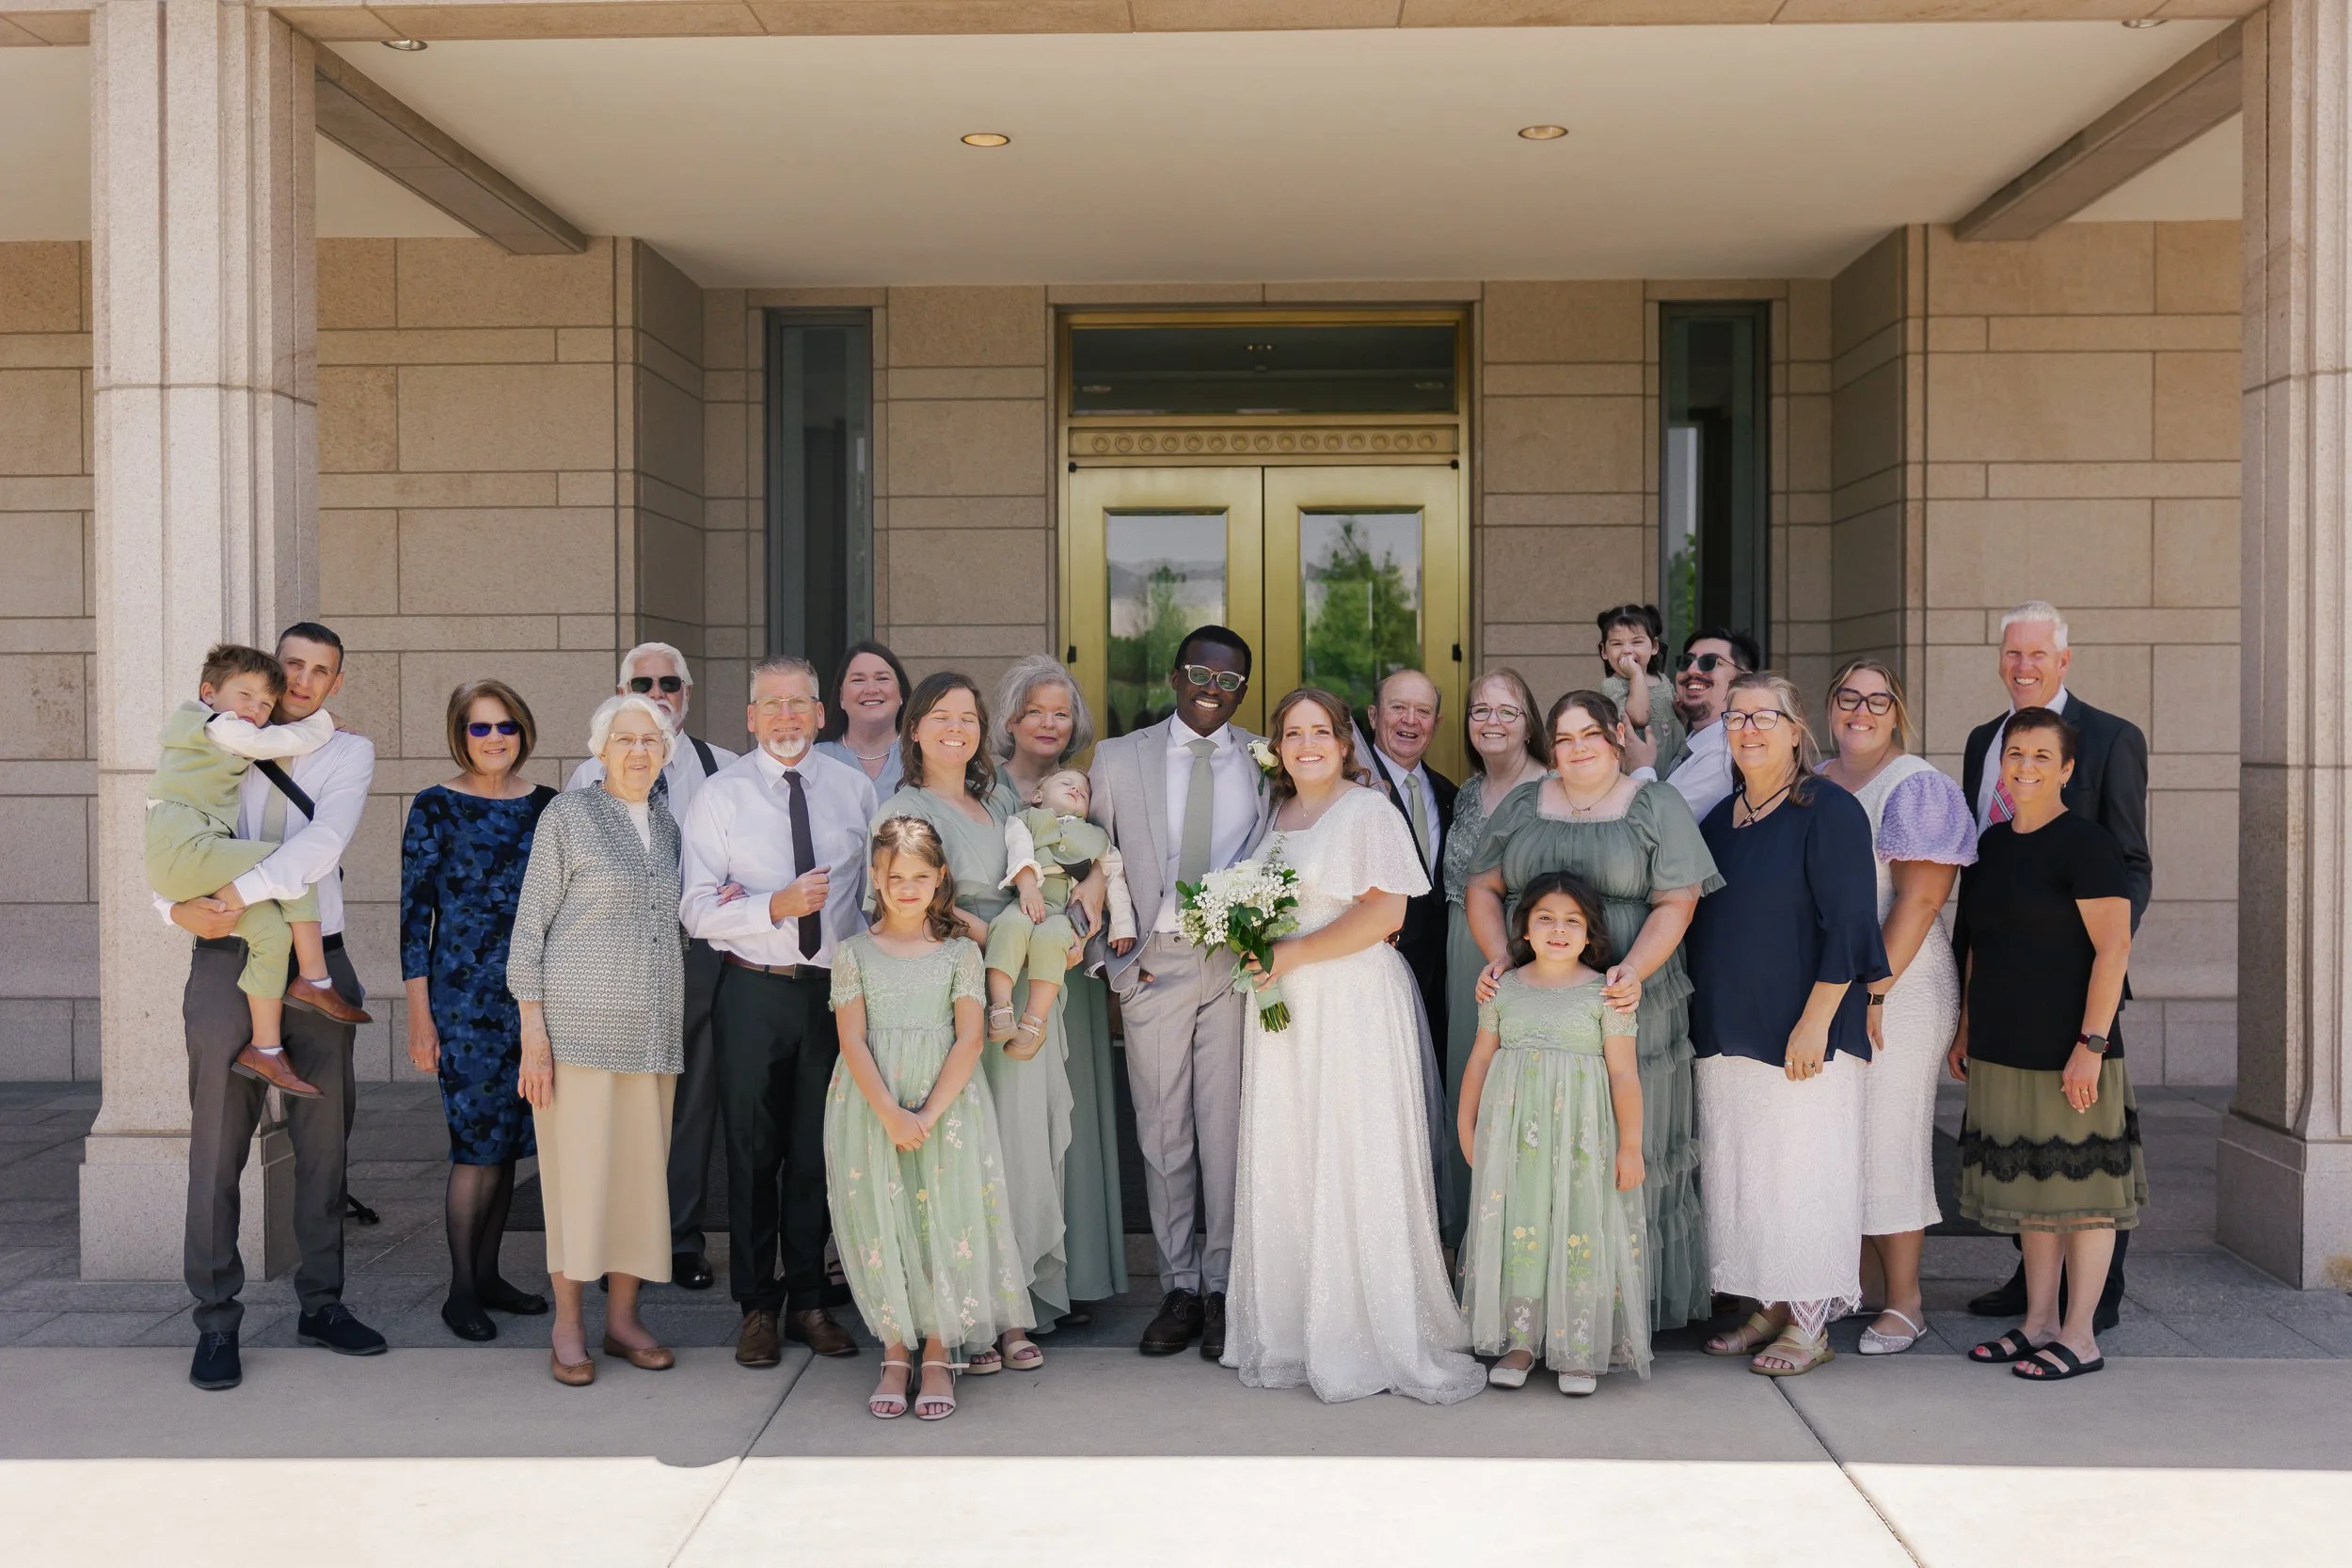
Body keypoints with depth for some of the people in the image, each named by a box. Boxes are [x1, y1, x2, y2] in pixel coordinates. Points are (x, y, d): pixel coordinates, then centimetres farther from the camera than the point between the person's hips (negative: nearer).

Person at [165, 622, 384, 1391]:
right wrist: (177, 903, -14)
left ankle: (321, 1304, 17)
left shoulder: (349, 752, 6)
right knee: (218, 1144, -2)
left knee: (324, 1138, 6)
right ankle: (216, 1324, 5)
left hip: (317, 959, 1)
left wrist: (241, 890, -20)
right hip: (227, 956, -1)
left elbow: (323, 843, -10)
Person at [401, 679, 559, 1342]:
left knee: (508, 1139, 9)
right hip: (464, 996, -4)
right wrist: (420, 1016, -6)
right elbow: (414, 914, -3)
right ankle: (461, 1289, 7)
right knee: (477, 1143, -5)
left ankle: (487, 1273, 21)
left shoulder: (546, 805, 8)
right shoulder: (435, 808, -2)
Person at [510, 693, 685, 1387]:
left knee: (642, 1166, 7)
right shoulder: (567, 814, -2)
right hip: (579, 1021, -5)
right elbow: (530, 925, -5)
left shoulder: (668, 824, 13)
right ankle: (568, 1328, 8)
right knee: (577, 1167, -3)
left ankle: (624, 1317, 17)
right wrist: (533, 1030, -10)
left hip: (653, 1029, 5)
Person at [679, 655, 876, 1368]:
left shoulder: (854, 789, 6)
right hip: (754, 993, -2)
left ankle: (810, 1302, 24)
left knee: (819, 1151, 10)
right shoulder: (720, 796, -3)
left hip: (836, 989, 2)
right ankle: (758, 1307, 20)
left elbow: (875, 889, 12)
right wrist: (775, 906, -23)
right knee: (753, 1152, 7)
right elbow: (696, 909, -10)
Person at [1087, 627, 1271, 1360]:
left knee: (1227, 1128, 1)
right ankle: (1179, 1287, 17)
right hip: (1153, 962, 1)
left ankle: (1223, 1287, 13)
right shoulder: (1119, 759, 7)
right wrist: (1110, 950, -1)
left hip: (1237, 963, -1)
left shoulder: (1269, 764, 7)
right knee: (1163, 1129, 6)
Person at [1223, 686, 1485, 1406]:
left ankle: (1375, 1333, 6)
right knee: (1283, 1168, 7)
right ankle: (1292, 1330, 16)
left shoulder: (1369, 812, -5)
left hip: (1352, 1006, -6)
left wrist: (1295, 953, -16)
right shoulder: (1274, 816, 16)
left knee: (1355, 1164, -4)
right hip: (1281, 1009, 7)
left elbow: (1385, 913, -14)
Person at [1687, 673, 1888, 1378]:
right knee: (1739, 1168, 10)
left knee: (1803, 1167, -1)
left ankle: (1810, 1324, 11)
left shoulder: (1829, 811, -9)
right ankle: (1770, 1309, 22)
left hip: (1802, 1033, -7)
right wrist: (1707, 1018, 13)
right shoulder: (1719, 818, 12)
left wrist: (1815, 1022, -17)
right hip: (1728, 1031, 7)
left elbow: (1848, 927, -13)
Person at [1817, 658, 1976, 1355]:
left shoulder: (1916, 788, -6)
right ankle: (1862, 1278, 22)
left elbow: (1919, 899, -14)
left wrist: (1873, 990, -19)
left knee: (1887, 1135, -3)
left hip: (1899, 986, -6)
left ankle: (1904, 1304, 7)